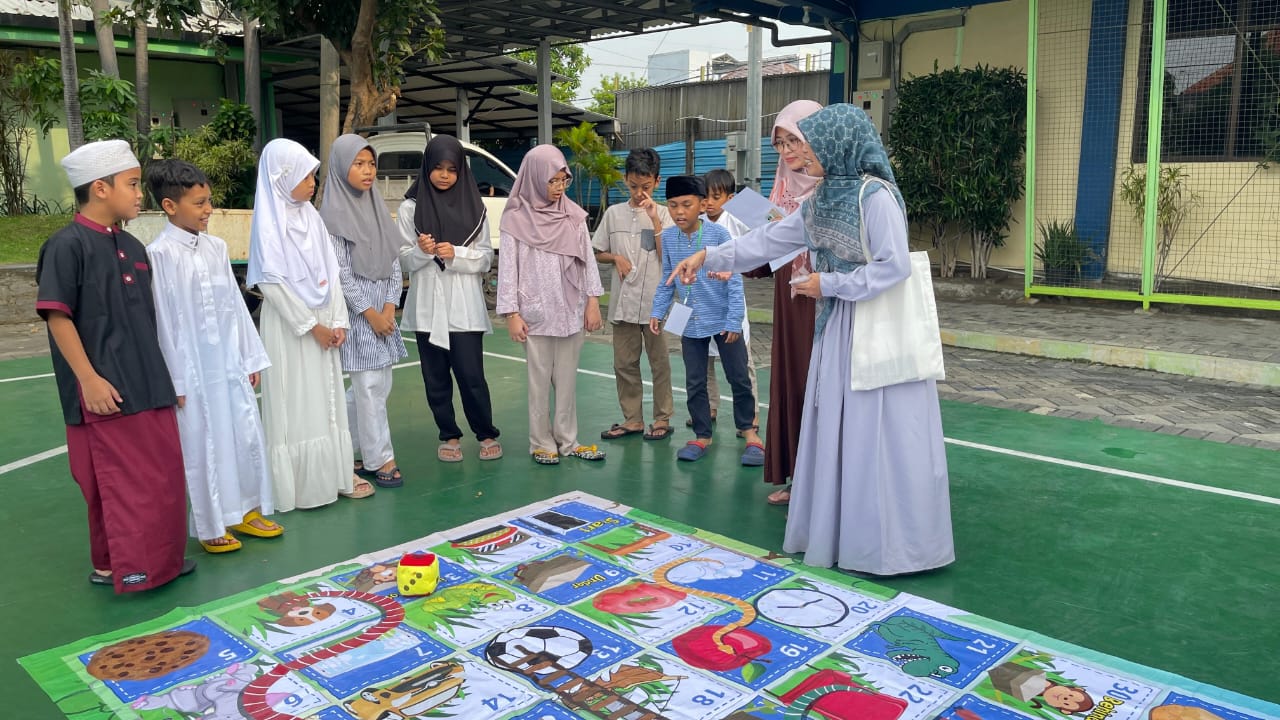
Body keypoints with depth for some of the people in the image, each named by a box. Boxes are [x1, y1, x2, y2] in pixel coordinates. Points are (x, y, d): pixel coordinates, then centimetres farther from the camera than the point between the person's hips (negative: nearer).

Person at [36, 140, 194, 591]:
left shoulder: (132, 247, 11)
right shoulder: (68, 246, -11)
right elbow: (57, 316, -14)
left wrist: (164, 376, 18)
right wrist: (89, 379, -17)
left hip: (149, 384, 8)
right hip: (107, 390, -8)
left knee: (164, 476, 13)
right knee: (122, 482, 1)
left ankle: (161, 559, 27)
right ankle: (128, 568, 15)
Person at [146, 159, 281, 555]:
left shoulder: (215, 247, 6)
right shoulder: (160, 253, -13)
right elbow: (162, 318, -12)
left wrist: (251, 356, 13)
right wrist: (175, 378, -11)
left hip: (229, 362, 6)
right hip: (194, 368, -6)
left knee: (247, 435, 12)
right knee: (202, 446, 5)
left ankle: (246, 510, 29)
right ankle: (211, 526, 19)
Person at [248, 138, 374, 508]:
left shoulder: (311, 216, 7)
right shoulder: (269, 222, -11)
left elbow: (330, 271, 7)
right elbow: (272, 282, -14)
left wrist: (337, 321, -1)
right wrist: (311, 326, -13)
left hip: (323, 321, 6)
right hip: (289, 325, -6)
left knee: (329, 398, 10)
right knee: (295, 402, 1)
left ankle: (335, 473, 20)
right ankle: (300, 483, 11)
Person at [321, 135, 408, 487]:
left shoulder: (377, 207, 10)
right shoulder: (333, 214, -8)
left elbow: (394, 262, 9)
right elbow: (339, 272, -11)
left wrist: (390, 306, -2)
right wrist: (370, 313, -12)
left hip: (384, 310, 7)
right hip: (356, 312, -7)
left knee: (378, 386, 11)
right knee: (370, 387, -3)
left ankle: (347, 449, 26)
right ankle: (379, 459, 7)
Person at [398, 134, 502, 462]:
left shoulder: (474, 207, 3)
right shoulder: (410, 208, 3)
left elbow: (486, 257, 2)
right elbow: (404, 259, 2)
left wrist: (456, 254, -15)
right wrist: (421, 251, -19)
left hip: (465, 306, -1)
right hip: (427, 305, 1)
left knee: (471, 374, -2)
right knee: (436, 377, 7)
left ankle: (487, 434, 15)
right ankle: (449, 436, 22)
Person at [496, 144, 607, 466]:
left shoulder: (574, 215, 4)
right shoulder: (516, 218, -5)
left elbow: (587, 259, 7)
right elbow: (508, 268, -5)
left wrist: (593, 301, 2)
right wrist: (512, 313, -9)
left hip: (571, 311, 3)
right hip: (536, 313, -3)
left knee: (568, 379, 9)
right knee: (540, 381, 5)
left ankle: (568, 441, 19)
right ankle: (542, 444, 15)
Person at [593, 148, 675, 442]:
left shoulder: (663, 213, -1)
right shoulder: (614, 213, 6)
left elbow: (668, 257, -10)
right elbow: (598, 253, 13)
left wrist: (655, 219, -15)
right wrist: (615, 257, -7)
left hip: (655, 301, -3)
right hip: (623, 301, 3)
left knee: (659, 362, 5)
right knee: (624, 363, 8)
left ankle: (662, 418, 16)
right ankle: (632, 418, 19)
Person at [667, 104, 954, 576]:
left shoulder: (875, 195, -15)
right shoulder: (822, 200, 10)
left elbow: (895, 266, -19)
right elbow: (770, 240, 13)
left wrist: (830, 283, -13)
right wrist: (708, 257, 9)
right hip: (838, 325, 8)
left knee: (878, 433, -2)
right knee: (835, 429, 11)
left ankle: (890, 543, 11)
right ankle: (841, 532, 23)